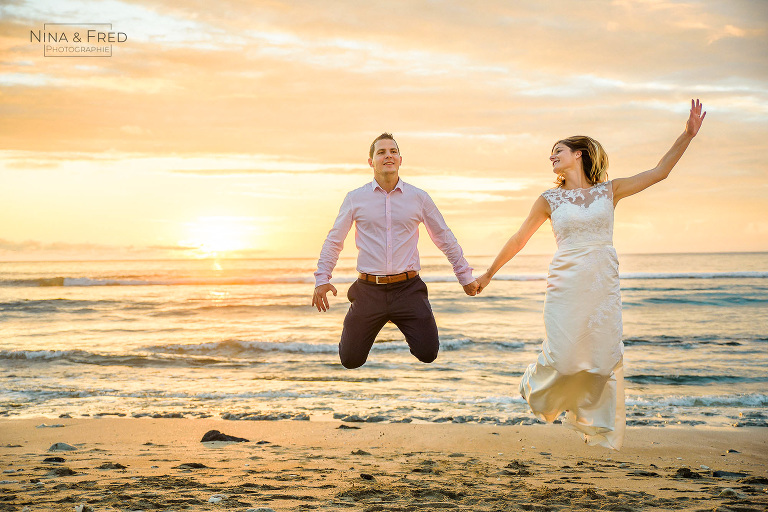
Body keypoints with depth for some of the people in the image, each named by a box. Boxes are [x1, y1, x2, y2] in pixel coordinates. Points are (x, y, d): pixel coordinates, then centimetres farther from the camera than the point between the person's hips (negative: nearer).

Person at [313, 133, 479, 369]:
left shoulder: (419, 198, 5)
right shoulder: (355, 199, 4)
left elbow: (444, 238, 13)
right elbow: (333, 241, 9)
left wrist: (465, 276, 16)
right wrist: (322, 279, 1)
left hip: (408, 289, 0)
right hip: (369, 290, 0)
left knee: (428, 354, -7)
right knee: (351, 360, 0)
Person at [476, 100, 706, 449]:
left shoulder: (609, 191, 9)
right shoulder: (550, 200, 7)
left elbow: (659, 172, 8)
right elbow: (518, 240, 14)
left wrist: (687, 135, 1)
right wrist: (489, 274, 18)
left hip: (603, 287, 1)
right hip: (565, 286, -1)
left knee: (605, 359, -2)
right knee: (563, 357, -6)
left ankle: (600, 431, 11)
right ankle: (535, 385, 28)